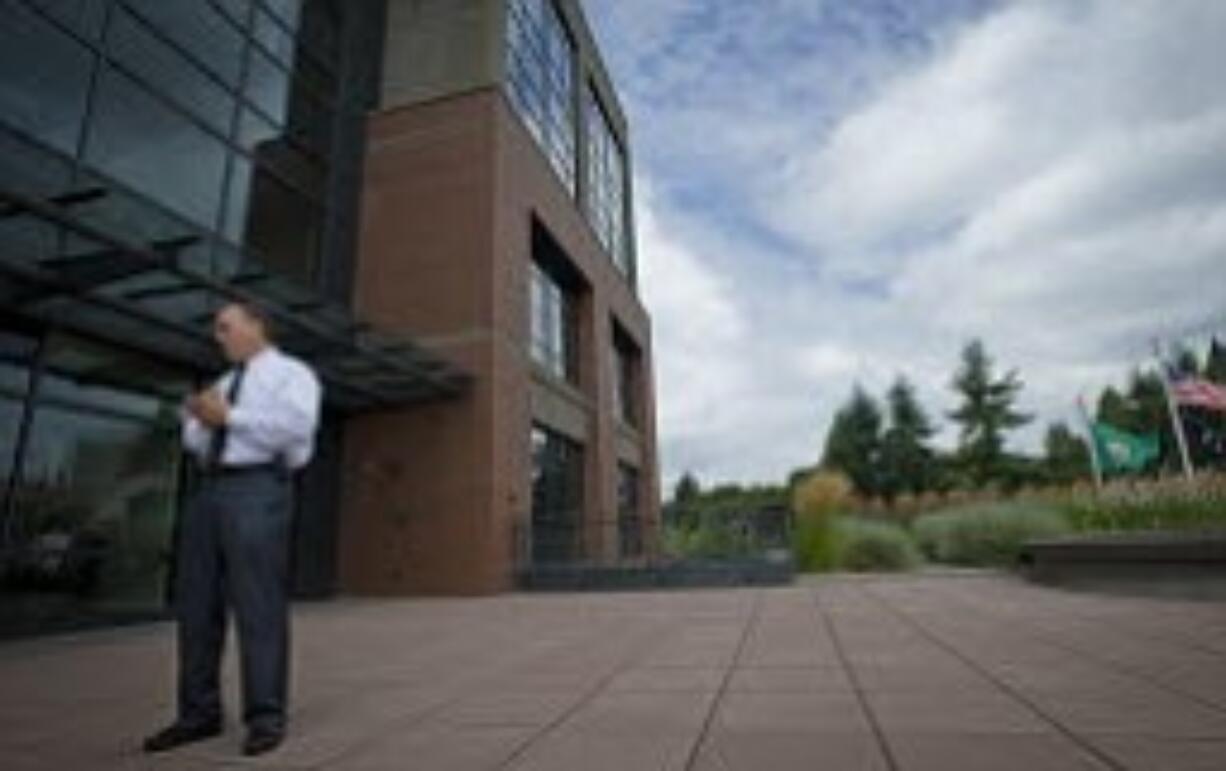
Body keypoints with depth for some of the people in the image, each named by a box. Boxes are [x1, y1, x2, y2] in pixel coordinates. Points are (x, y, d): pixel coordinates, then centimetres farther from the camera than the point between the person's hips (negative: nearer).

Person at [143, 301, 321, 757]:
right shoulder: (225, 384, 26)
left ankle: (266, 717, 1)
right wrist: (195, 419, 3)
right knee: (196, 605, 8)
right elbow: (197, 443, 25)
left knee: (259, 606, -7)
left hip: (257, 491, -8)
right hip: (209, 491, 8)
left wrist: (228, 416, -13)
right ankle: (200, 714, 19)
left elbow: (297, 426, -17)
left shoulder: (291, 373, 2)